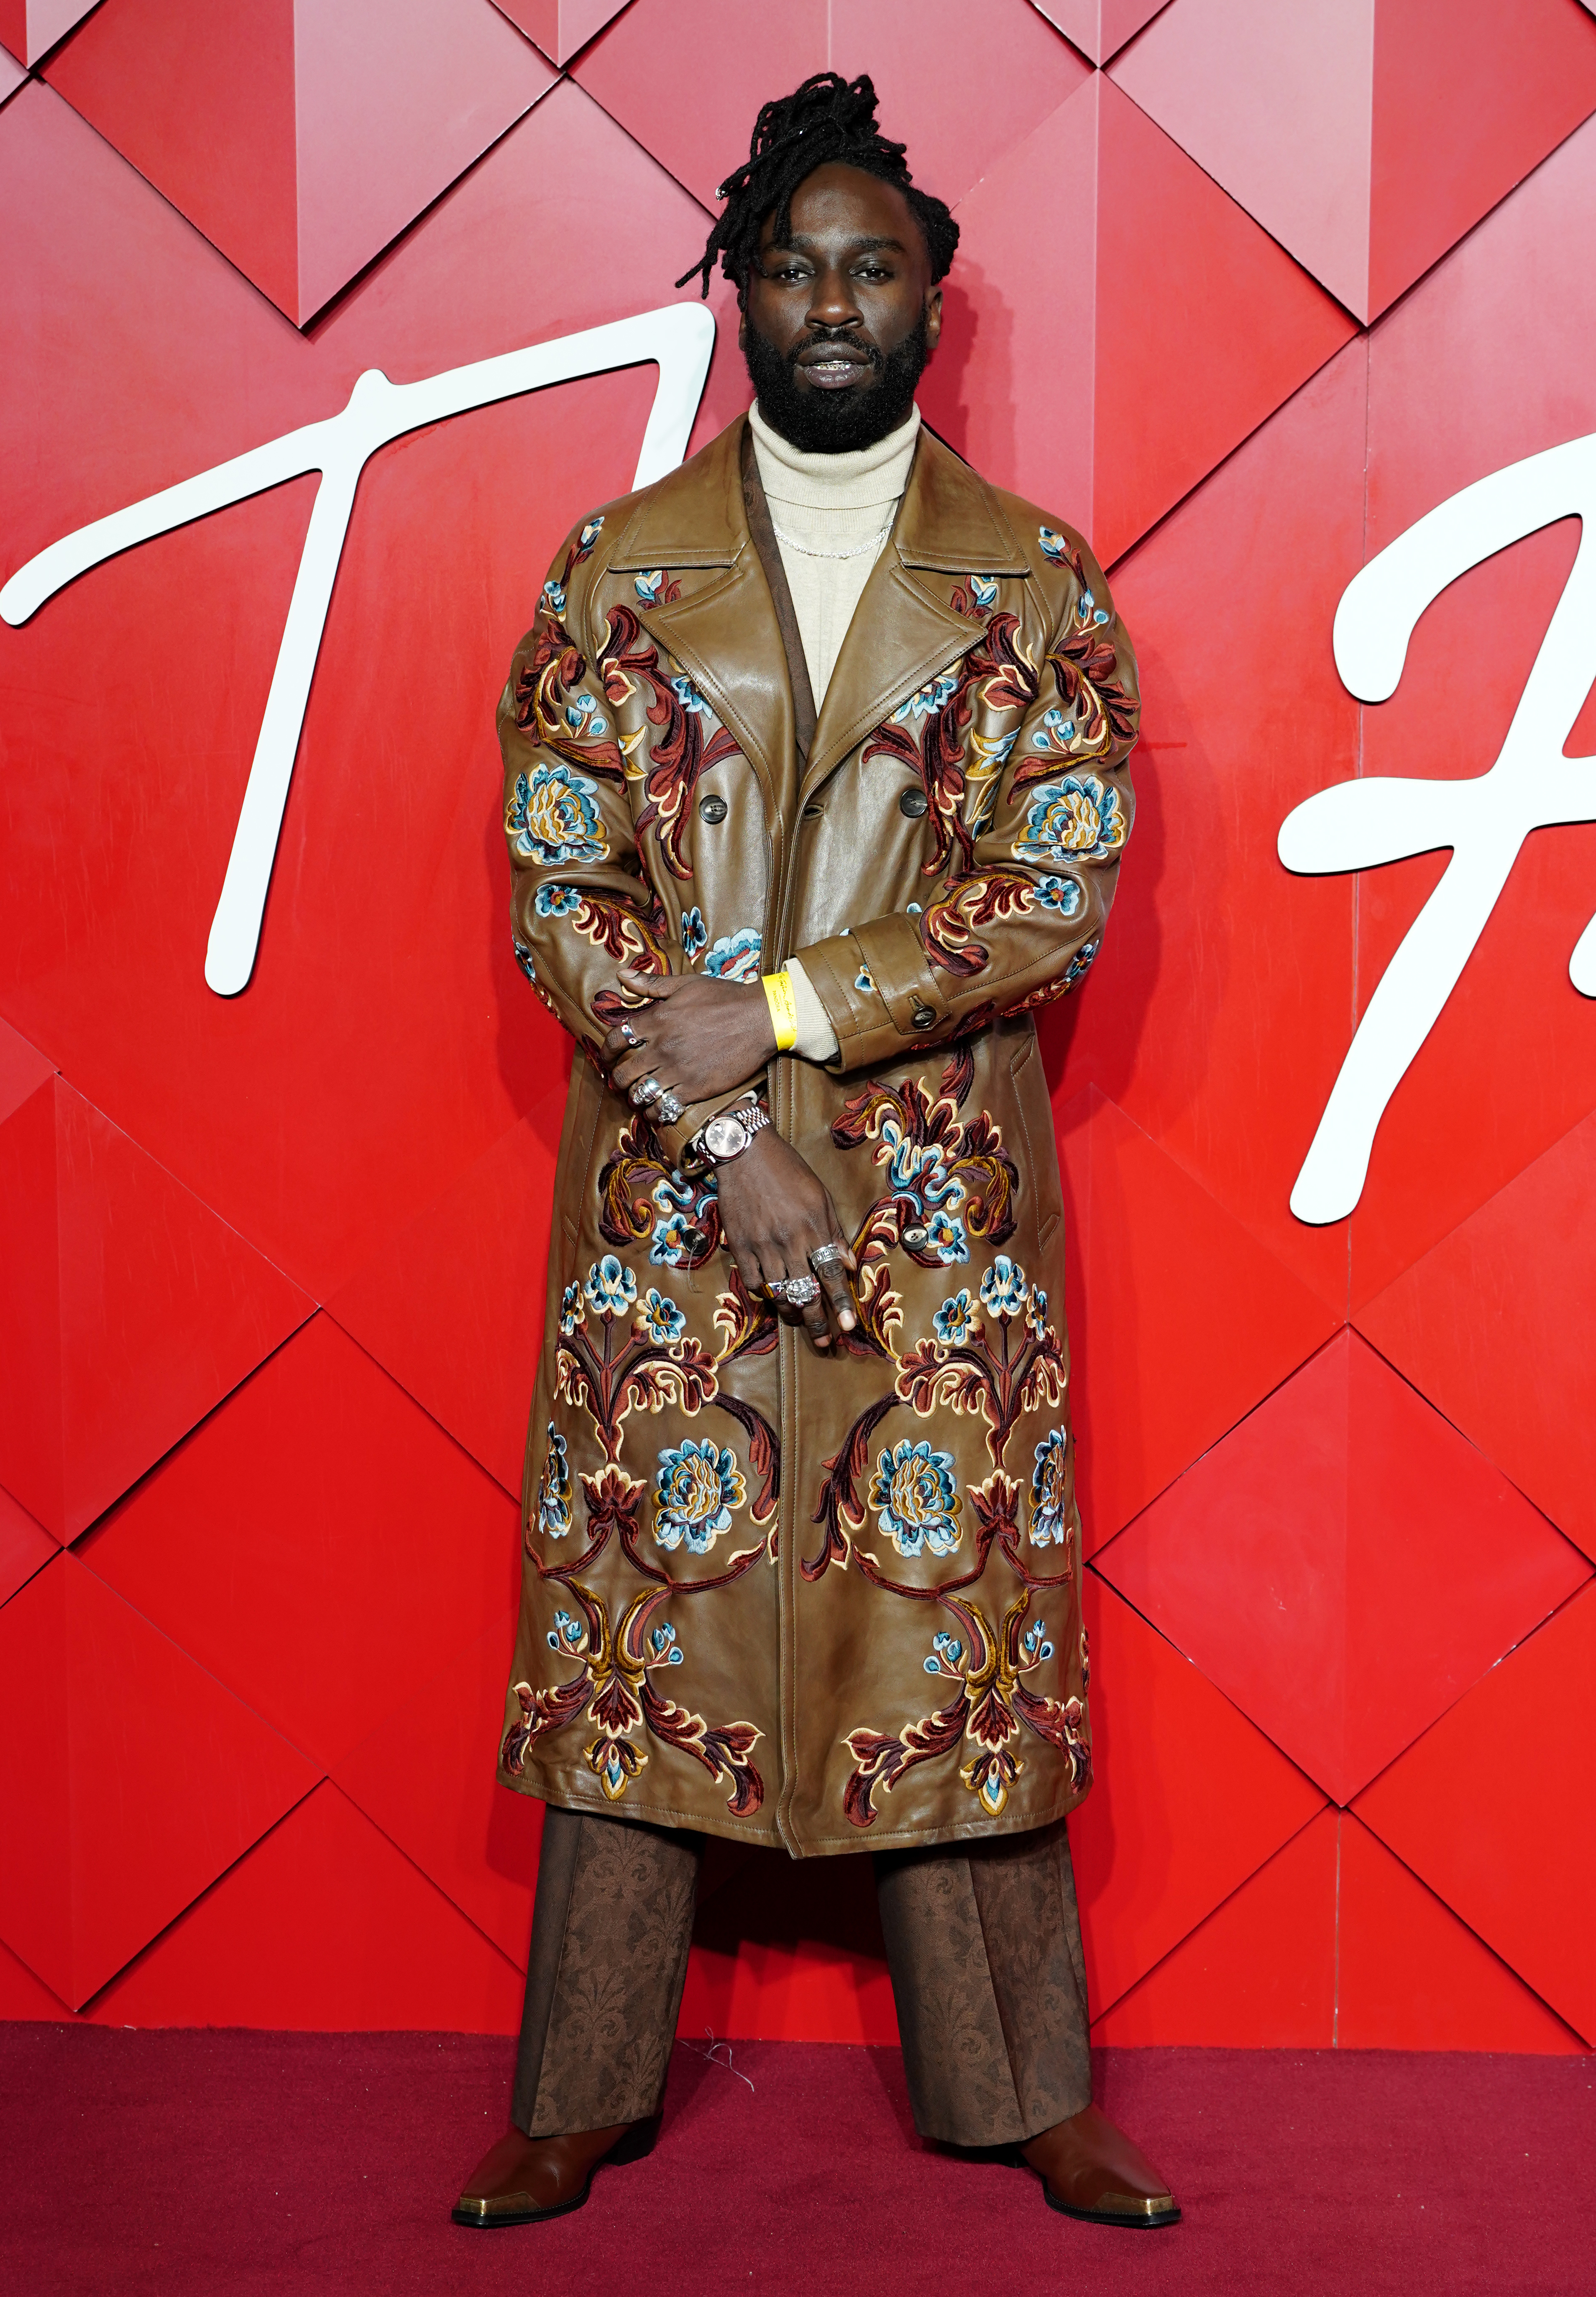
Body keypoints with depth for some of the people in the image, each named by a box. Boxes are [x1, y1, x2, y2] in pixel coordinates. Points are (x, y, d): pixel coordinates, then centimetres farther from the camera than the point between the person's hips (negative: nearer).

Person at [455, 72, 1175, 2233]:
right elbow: (555, 882, -2)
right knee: (641, 1605, 4)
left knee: (959, 1611, 4)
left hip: (944, 1196, 0)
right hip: (661, 1195, 1)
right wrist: (725, 1137, -12)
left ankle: (1028, 2094, 18)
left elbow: (1057, 901, -5)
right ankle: (584, 2096, 18)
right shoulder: (616, 569, 5)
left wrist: (782, 1011, -15)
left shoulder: (1037, 582, 4)